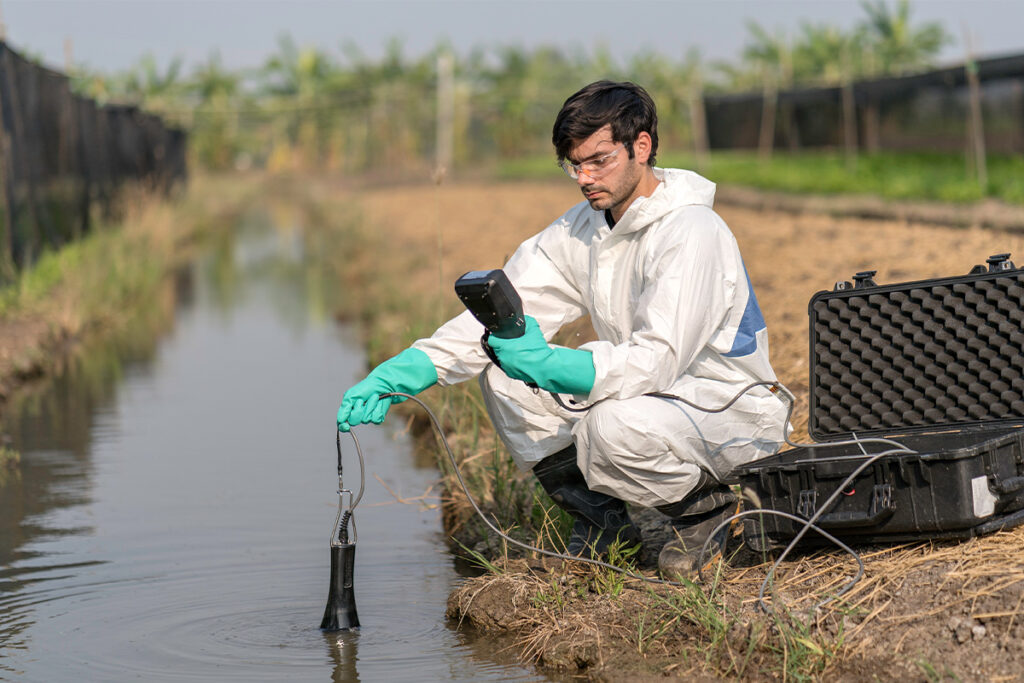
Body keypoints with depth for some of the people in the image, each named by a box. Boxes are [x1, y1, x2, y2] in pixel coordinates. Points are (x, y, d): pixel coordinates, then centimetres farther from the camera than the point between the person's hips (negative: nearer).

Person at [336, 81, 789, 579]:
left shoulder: (691, 234, -23)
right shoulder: (584, 228, 2)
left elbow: (657, 360, -32)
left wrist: (548, 365, -44)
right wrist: (408, 370, -16)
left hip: (730, 413, -8)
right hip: (644, 395, 8)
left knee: (613, 426, -38)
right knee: (504, 374, -6)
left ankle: (708, 507, -6)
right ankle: (601, 520, 5)